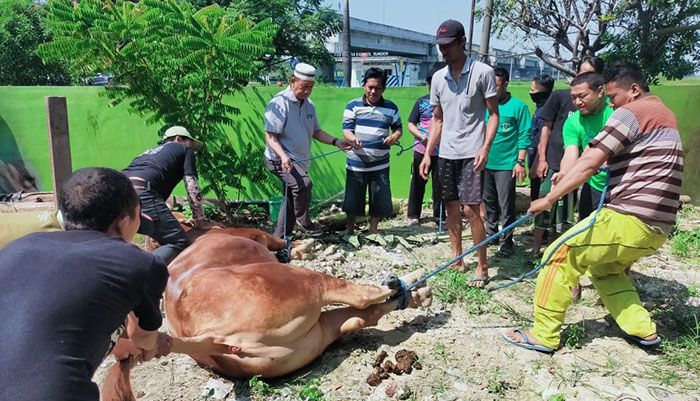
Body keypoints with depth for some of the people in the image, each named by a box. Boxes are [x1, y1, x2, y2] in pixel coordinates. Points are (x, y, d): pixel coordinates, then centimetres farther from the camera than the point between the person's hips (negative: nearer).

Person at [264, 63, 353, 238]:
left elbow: (316, 132, 17)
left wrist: (336, 142, 1)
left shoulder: (309, 105, 9)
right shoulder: (279, 103, -15)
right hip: (281, 160, -8)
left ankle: (280, 238, 27)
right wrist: (283, 156, -34)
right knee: (304, 183, -32)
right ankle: (304, 221, -7)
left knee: (292, 201, 13)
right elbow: (270, 136, -18)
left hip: (300, 161, 8)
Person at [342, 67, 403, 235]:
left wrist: (394, 136, -13)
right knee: (353, 197, 8)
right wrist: (353, 139, -25)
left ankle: (373, 229, 25)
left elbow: (398, 128, 11)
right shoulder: (353, 105, 2)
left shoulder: (391, 107, 6)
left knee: (379, 199, 6)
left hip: (380, 164, 1)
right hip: (356, 162, -1)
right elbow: (346, 128, -3)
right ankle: (350, 228, 28)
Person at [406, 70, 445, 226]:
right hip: (421, 149, 1)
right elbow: (411, 124, 7)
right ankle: (413, 215, 17)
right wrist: (422, 136, -11)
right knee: (418, 183, 6)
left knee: (439, 184, 8)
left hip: (441, 151, 0)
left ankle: (439, 216, 20)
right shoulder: (421, 101, 7)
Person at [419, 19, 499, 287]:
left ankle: (483, 266, 6)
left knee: (470, 209, -8)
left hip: (470, 153, -5)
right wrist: (428, 153, 7)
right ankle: (457, 260, 21)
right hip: (446, 154, 5)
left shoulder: (483, 72, -5)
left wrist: (485, 147, -16)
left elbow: (494, 114, -3)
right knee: (452, 208, 10)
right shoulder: (438, 78, 9)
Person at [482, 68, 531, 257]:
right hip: (485, 163, 5)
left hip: (506, 164, -5)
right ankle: (491, 232, 31)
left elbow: (524, 136, -6)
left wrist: (520, 162, -11)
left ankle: (507, 241, 10)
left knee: (506, 205, 0)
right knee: (489, 202, 16)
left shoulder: (518, 106, -5)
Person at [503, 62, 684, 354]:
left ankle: (544, 335, -2)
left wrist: (549, 199, -17)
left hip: (630, 218, -10)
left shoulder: (632, 112, -8)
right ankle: (642, 329, 22)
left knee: (561, 256, -6)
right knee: (605, 268, 26)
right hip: (658, 227, 10)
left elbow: (589, 163, -17)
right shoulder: (665, 115, 22)